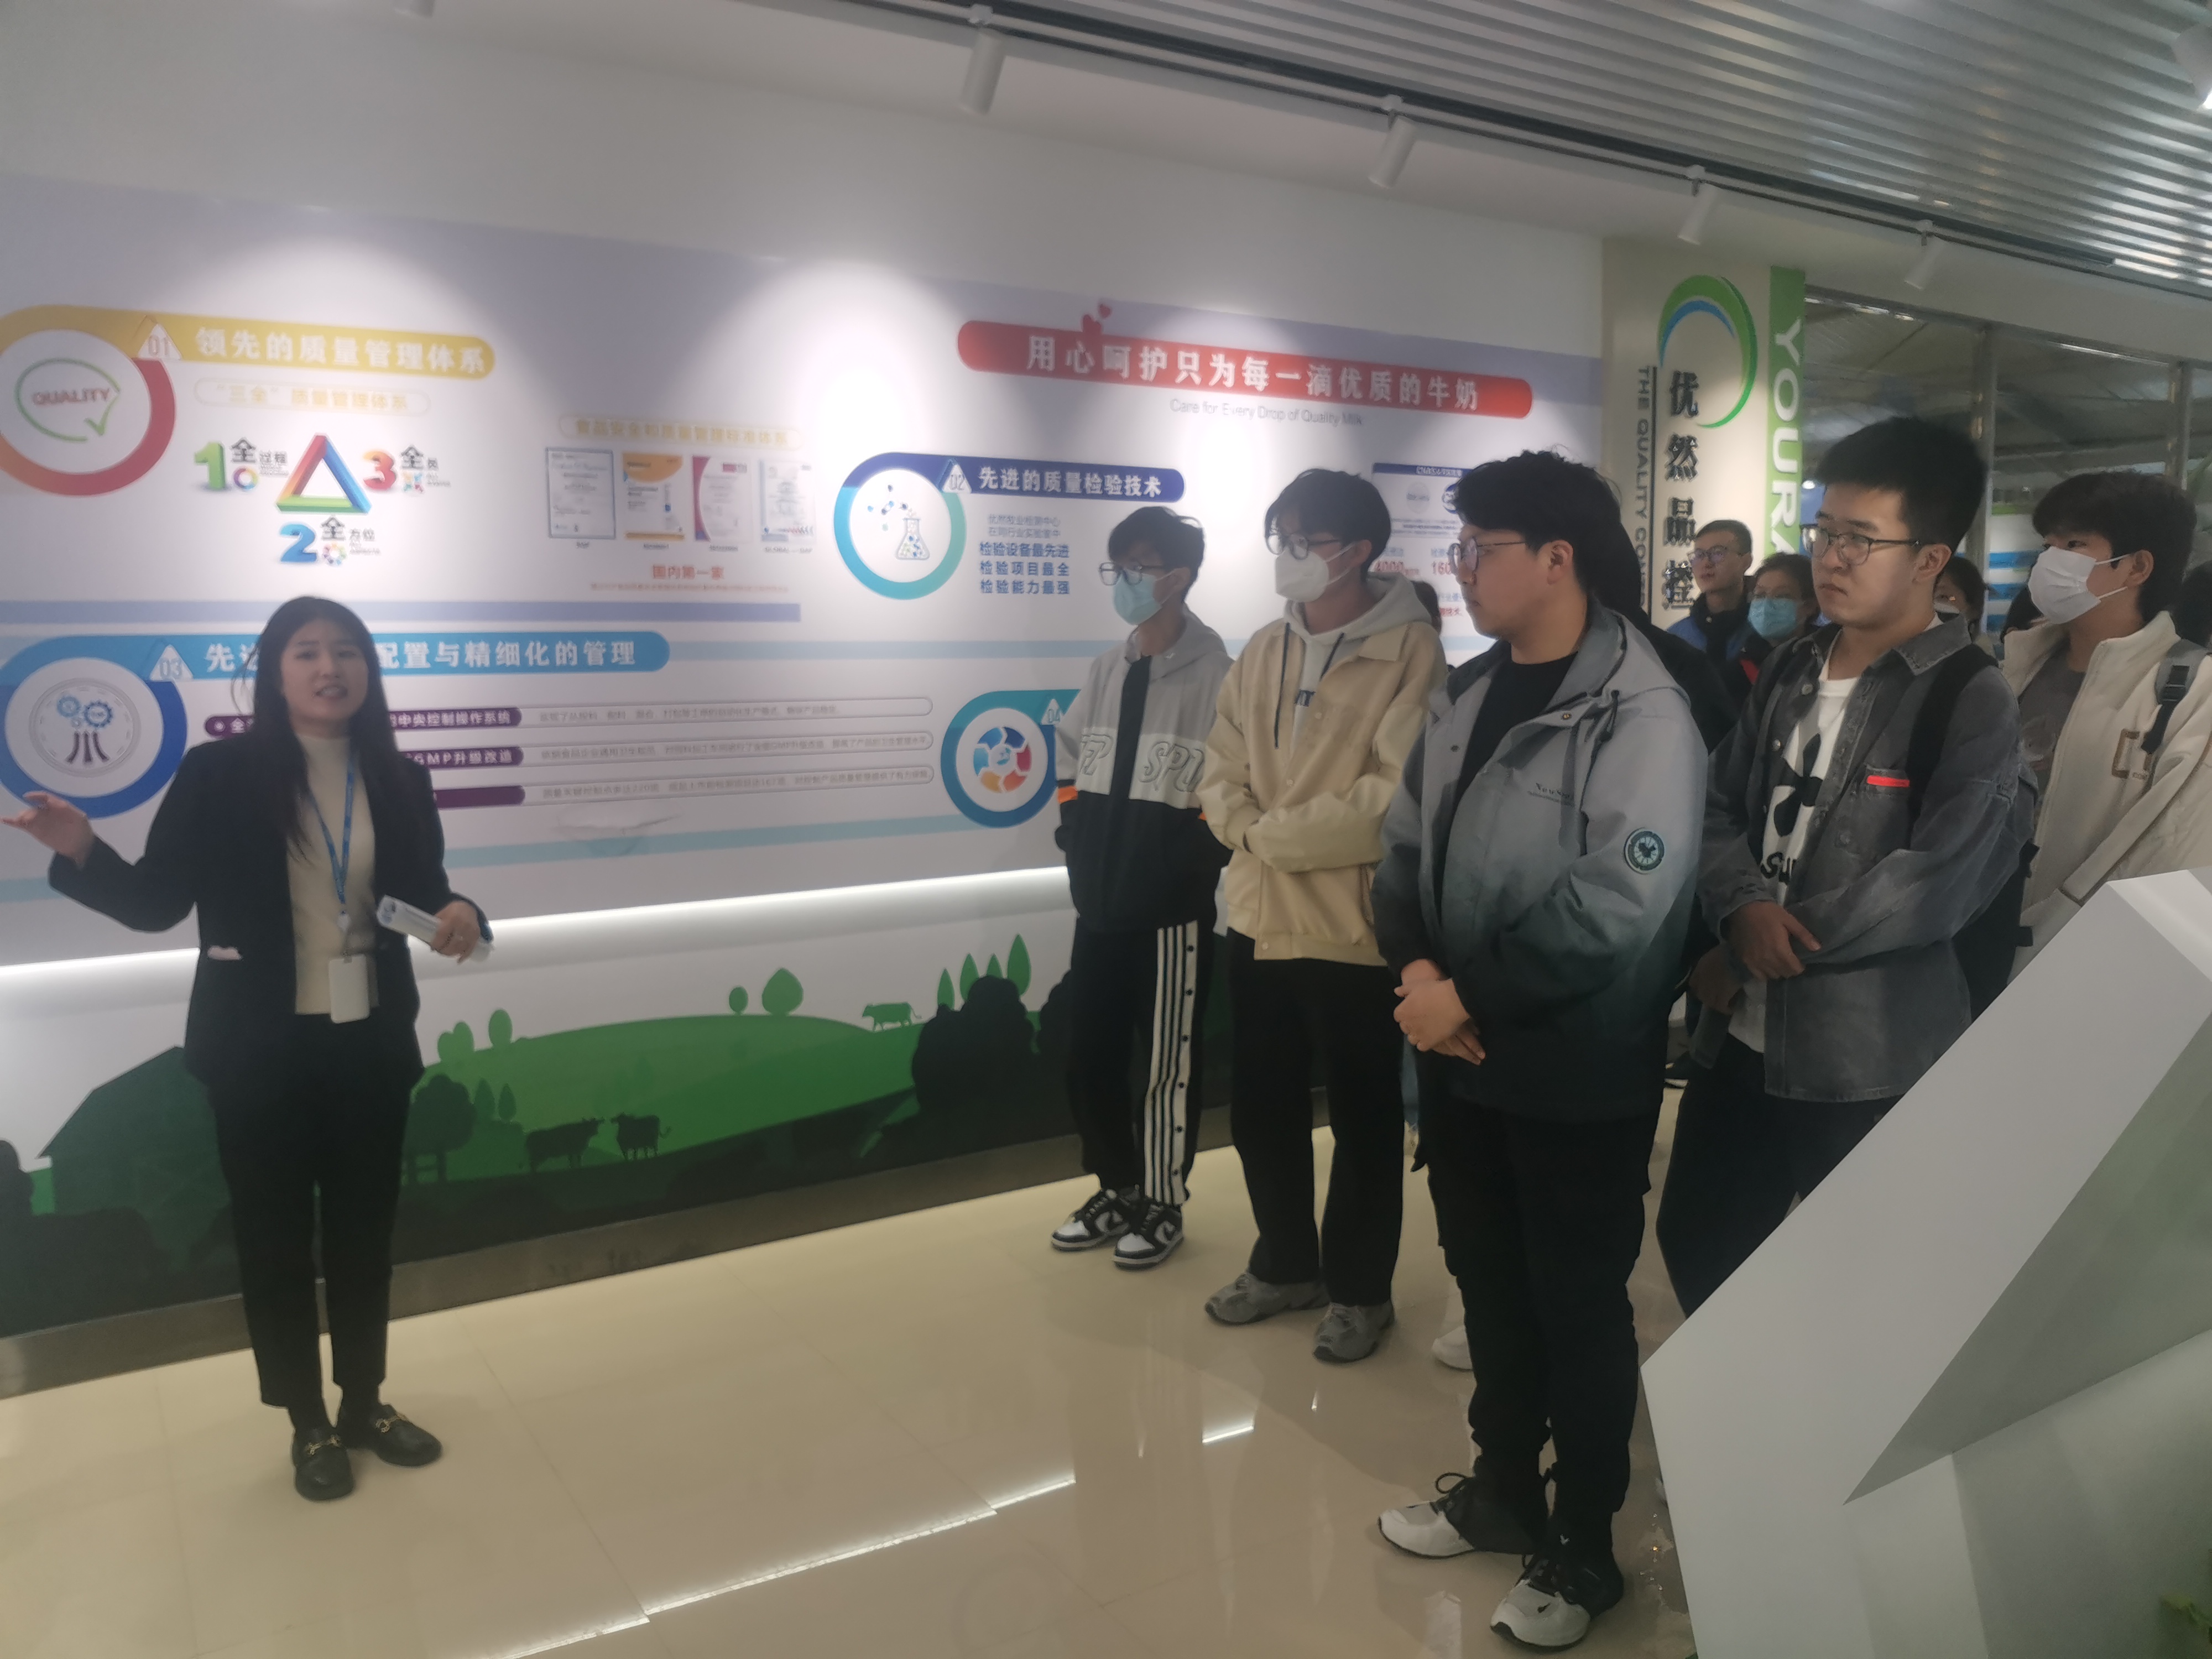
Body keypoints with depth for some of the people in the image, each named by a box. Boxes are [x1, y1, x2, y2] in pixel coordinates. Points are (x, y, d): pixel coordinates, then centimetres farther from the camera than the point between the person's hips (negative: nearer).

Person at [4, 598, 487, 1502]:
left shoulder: (399, 782, 2)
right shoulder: (218, 774, -8)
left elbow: (424, 894, 9)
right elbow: (156, 902, -6)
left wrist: (459, 914, -14)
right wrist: (82, 852, -24)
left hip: (371, 1041, 3)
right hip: (260, 1048, -3)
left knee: (365, 1226, 15)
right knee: (275, 1234, 9)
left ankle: (365, 1404, 34)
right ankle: (309, 1425, 28)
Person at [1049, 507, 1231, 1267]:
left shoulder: (1213, 673, -12)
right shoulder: (1107, 671, 9)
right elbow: (1070, 759, 17)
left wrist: (1181, 870, -12)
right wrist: (1081, 849, 7)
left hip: (1172, 912, -7)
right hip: (1099, 906, 7)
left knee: (1167, 1063, 6)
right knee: (1087, 1057, 14)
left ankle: (1164, 1204, 24)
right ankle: (1119, 1189, 32)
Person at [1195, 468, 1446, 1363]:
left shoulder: (1410, 653, -12)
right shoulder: (1262, 653, 9)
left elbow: (1397, 797, -20)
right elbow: (1221, 772, 9)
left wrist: (1274, 833, -14)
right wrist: (1248, 830, -12)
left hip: (1355, 929, -6)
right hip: (1259, 921, 7)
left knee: (1364, 1119, 10)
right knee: (1261, 1109, 18)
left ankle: (1358, 1289, 28)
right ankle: (1284, 1263, 38)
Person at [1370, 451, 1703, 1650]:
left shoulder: (1641, 715, -17)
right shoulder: (1466, 694, 7)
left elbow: (1615, 910, -24)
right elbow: (1405, 845, 8)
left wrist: (1470, 996, -18)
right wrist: (1417, 969, -9)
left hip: (1577, 1073, -7)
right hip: (1461, 1055, 7)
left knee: (1578, 1305, 9)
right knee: (1488, 1282, 20)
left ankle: (1583, 1547, 29)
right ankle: (1504, 1490, 40)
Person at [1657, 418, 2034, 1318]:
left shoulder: (1972, 701, -12)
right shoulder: (1790, 669, 9)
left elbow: (1935, 884, -20)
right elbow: (1719, 805, 6)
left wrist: (1750, 955, -15)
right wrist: (1744, 906, -17)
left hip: (1872, 1056, -6)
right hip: (1746, 1033, 7)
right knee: (1696, 1238, 19)